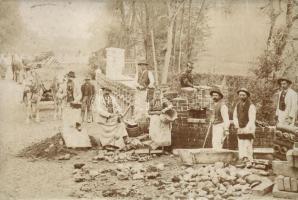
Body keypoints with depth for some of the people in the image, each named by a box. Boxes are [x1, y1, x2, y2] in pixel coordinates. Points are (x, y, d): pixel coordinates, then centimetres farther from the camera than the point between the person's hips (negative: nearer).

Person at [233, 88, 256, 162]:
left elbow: (252, 119, -10)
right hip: (240, 130, 5)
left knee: (248, 146, -10)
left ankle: (249, 161, -7)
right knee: (241, 146, -2)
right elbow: (235, 116, 14)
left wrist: (246, 129, -17)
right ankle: (243, 158, -1)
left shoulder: (251, 106, -5)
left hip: (249, 129, -5)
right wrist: (237, 126, -1)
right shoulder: (237, 105, 13)